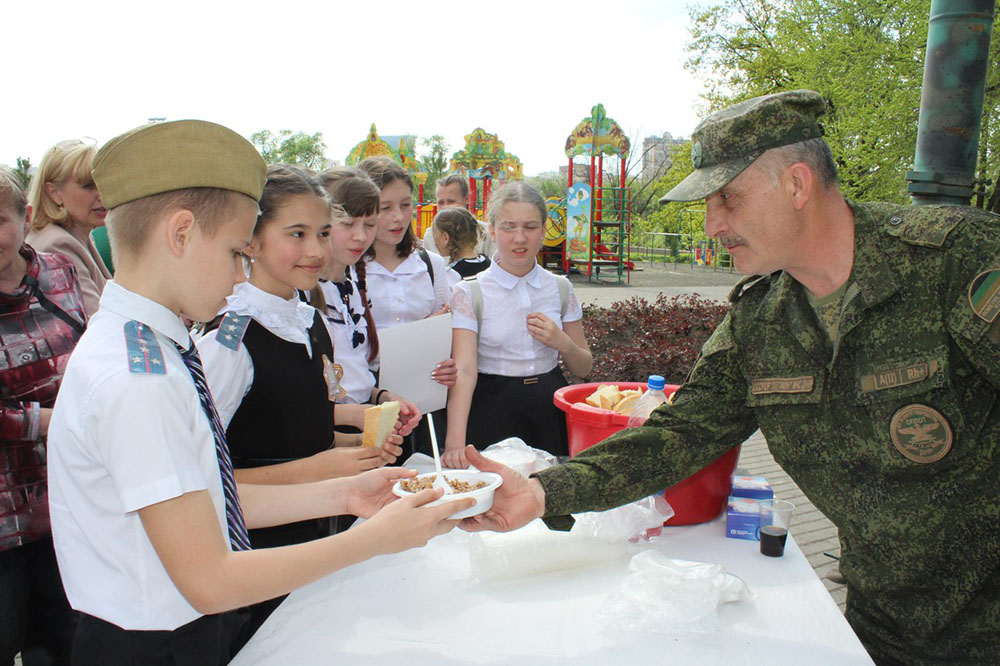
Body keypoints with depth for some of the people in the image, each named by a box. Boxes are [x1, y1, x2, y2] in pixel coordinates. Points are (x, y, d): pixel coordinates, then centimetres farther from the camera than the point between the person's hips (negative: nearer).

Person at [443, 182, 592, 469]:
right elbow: (464, 370, -17)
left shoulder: (560, 288, 5)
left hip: (550, 413, 3)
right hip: (494, 416, -3)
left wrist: (562, 343, -10)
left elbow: (583, 368, 11)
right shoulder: (470, 293, -6)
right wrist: (455, 442, -30)